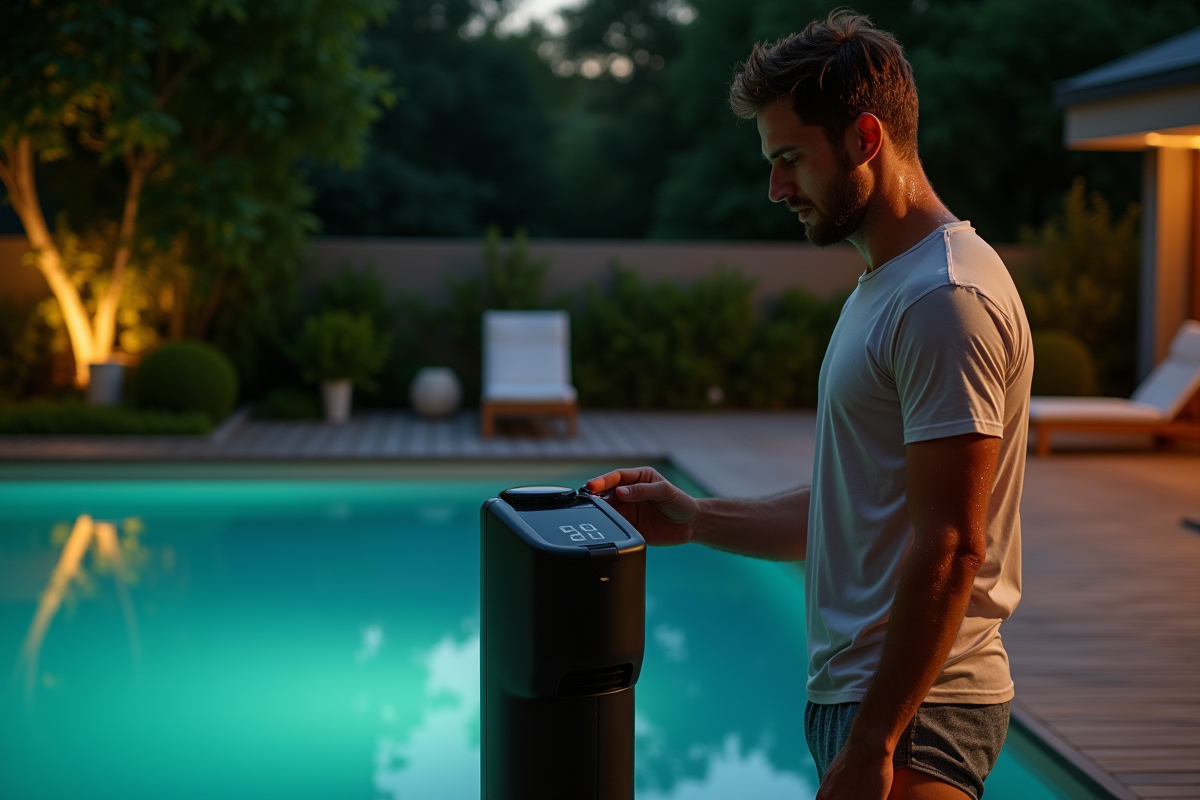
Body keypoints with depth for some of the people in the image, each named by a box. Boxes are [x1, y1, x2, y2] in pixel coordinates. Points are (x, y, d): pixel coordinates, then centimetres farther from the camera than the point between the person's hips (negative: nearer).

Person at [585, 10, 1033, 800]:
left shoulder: (947, 298, -17)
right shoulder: (882, 289, 16)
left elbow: (948, 550, -21)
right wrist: (694, 519, 12)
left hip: (910, 707, -9)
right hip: (855, 690, 9)